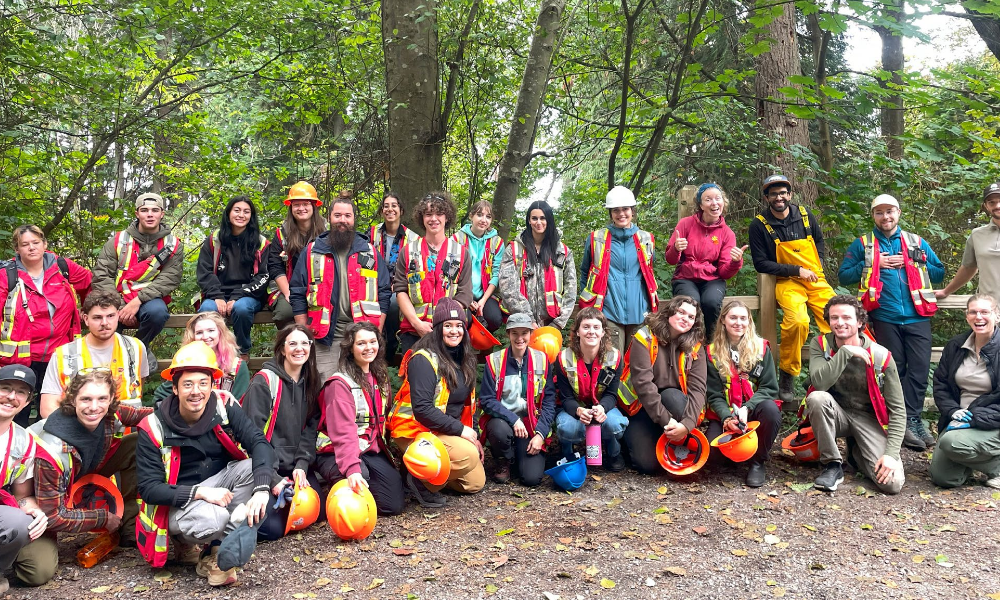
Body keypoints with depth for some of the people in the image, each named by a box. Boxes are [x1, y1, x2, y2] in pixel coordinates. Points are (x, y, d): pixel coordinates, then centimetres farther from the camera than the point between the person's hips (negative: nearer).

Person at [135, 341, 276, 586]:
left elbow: (259, 443, -24)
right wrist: (200, 493, -30)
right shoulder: (154, 428, -16)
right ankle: (186, 541, 1)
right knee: (213, 518, -37)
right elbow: (149, 488, -16)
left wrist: (261, 489, -42)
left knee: (253, 467, -26)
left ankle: (218, 551, -18)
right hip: (177, 503, -4)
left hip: (219, 485, 4)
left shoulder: (225, 408, -12)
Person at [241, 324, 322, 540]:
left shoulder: (312, 383, 7)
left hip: (296, 466, 6)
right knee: (273, 527, -17)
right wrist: (272, 479, -19)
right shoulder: (264, 381, -12)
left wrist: (302, 466, -11)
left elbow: (310, 429, 4)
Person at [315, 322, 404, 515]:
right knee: (361, 474, -37)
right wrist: (352, 468, -39)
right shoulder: (340, 383, -14)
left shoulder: (379, 377, 9)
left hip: (372, 450, 6)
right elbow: (343, 432, -26)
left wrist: (386, 452, 7)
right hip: (336, 454, -6)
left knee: (395, 504, -8)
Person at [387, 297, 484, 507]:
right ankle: (422, 482, -10)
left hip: (447, 432, 8)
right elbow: (422, 409, -26)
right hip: (414, 431, -8)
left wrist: (473, 436, 6)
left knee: (476, 482, 7)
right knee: (469, 455, -29)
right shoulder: (424, 359, -19)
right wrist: (459, 429, -24)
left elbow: (467, 403, 14)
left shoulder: (464, 359, 7)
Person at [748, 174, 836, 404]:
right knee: (797, 321, -33)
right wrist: (797, 270, -10)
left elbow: (820, 241, 26)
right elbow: (761, 263, -5)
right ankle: (787, 377, -16)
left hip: (816, 280, 5)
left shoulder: (805, 215, 10)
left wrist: (818, 265, 8)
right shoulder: (759, 225, -3)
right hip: (787, 282, -4)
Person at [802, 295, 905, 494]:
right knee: (817, 398, -35)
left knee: (892, 483, -21)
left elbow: (897, 409, -10)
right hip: (836, 414, 0)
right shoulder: (820, 344, -9)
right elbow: (819, 383, -28)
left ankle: (856, 452, 15)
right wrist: (845, 352, -31)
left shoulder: (880, 356, -12)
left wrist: (892, 453, -20)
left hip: (868, 418, 0)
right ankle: (832, 465, -15)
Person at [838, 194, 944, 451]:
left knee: (919, 369, -4)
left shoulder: (917, 243, 15)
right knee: (895, 370, 2)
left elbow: (939, 273, 15)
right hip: (885, 318, -2)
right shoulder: (862, 244, 9)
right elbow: (844, 276, 4)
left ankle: (909, 420, 2)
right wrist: (871, 264, -7)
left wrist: (914, 264, 0)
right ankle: (910, 421, 8)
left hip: (917, 316, 2)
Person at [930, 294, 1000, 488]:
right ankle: (974, 458, 24)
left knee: (952, 442, -33)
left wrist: (977, 416, -20)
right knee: (941, 476, -8)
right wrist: (953, 410, -8)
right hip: (959, 420, 5)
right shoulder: (955, 346, 7)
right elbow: (940, 385, 9)